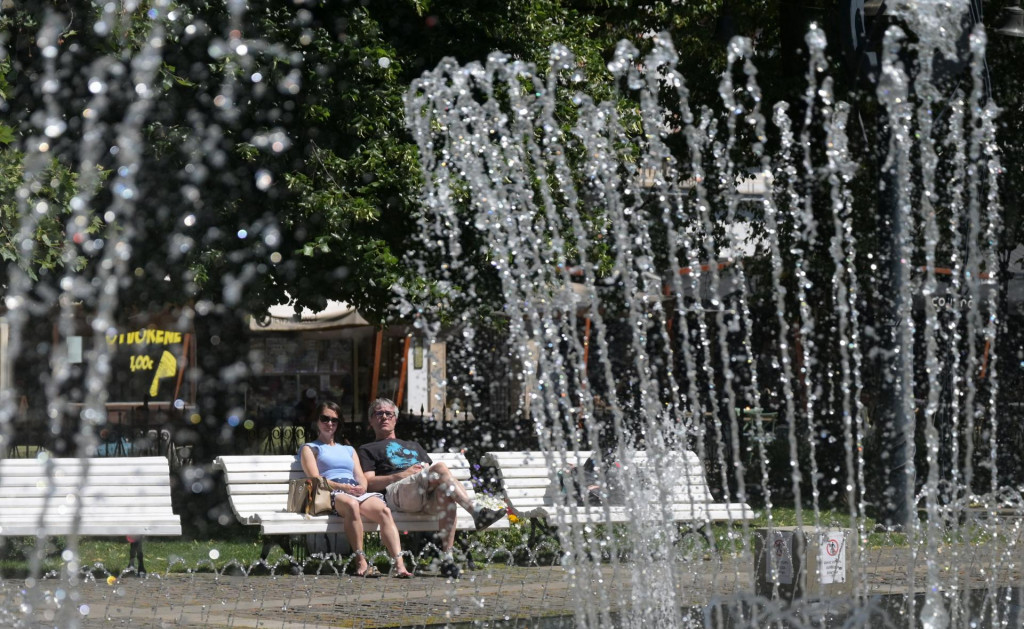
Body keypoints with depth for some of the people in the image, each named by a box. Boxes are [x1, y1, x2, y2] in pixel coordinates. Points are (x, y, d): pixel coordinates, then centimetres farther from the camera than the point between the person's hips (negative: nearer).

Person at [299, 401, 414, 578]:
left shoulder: (348, 450, 36)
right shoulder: (310, 448, 22)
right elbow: (315, 479, 4)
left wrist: (362, 486, -3)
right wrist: (343, 487, -11)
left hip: (357, 492, 4)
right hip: (330, 494, -4)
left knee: (383, 510, -31)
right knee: (351, 504, -43)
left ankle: (399, 564, -47)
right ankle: (361, 563, -47)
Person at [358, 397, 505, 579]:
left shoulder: (413, 446, 42)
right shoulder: (368, 450, 26)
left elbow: (431, 474, 27)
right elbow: (369, 483, 6)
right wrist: (401, 475, -7)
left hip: (428, 498, 4)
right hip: (396, 492, -4)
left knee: (448, 493, -36)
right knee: (441, 467, -31)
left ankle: (447, 558, -44)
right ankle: (477, 512, -43)